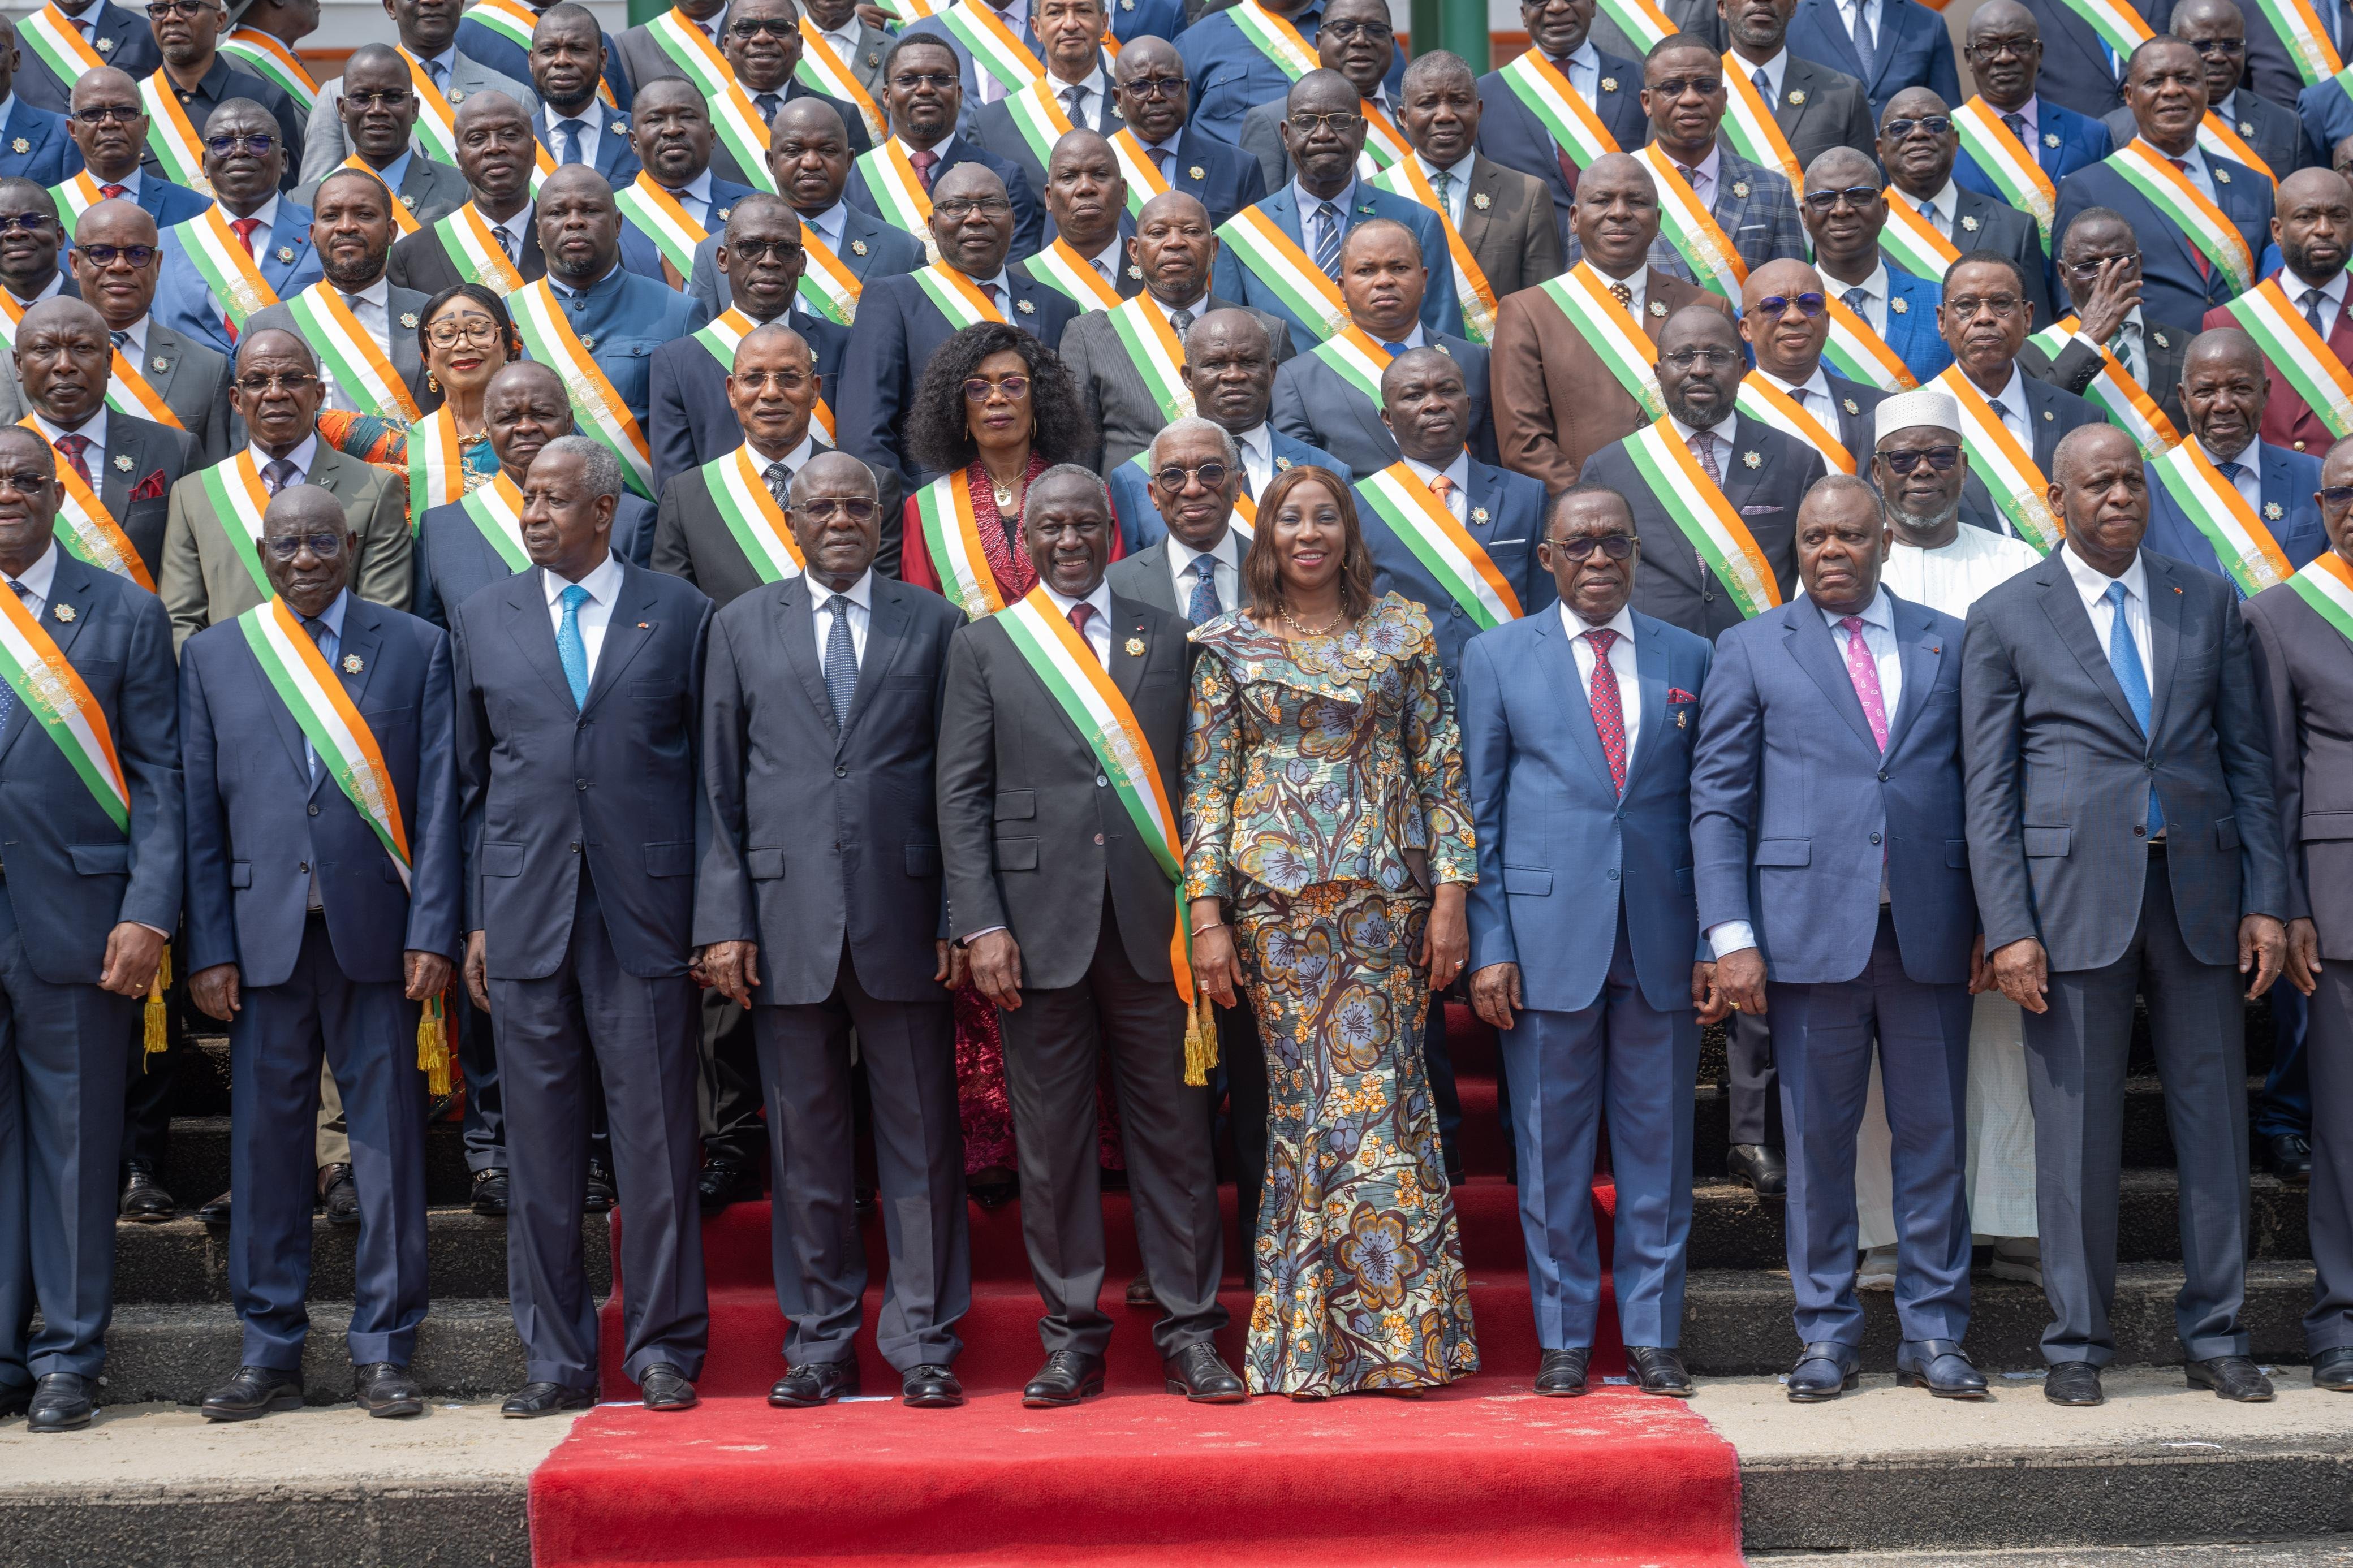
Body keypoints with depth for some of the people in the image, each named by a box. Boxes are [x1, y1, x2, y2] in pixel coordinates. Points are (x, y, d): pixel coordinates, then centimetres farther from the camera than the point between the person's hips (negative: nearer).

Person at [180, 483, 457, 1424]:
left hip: (375, 932, -1)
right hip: (262, 933, 1)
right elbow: (200, 811, 7)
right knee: (264, 1141, 4)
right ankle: (269, 1354, 14)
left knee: (387, 1139, 2)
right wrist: (208, 948, 0)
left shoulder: (417, 648, 7)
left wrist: (432, 930, -6)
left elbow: (440, 800, 2)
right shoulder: (213, 657, 11)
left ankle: (383, 1352, 10)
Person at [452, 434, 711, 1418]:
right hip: (526, 917, 2)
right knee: (540, 1146, 6)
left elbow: (709, 770, 6)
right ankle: (556, 1361, 15)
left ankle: (663, 1348, 13)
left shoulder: (679, 615, 5)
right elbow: (471, 779, 13)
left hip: (645, 911, -2)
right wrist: (475, 919, 6)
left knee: (657, 1139, 1)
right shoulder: (483, 621, 11)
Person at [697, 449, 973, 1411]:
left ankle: (924, 1344, 13)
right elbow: (721, 787, 8)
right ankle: (819, 1344, 17)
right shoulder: (742, 627, 10)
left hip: (903, 918, -1)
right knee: (804, 1142, 7)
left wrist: (960, 916, -2)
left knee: (922, 1139, 4)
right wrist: (724, 922, 0)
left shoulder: (932, 623, 7)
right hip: (787, 922, 1)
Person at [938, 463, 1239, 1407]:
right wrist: (980, 924, -6)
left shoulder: (1166, 638, 12)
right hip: (1039, 925, -1)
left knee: (1175, 1130, 3)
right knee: (1050, 1140, 4)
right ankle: (1072, 1338, 14)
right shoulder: (984, 648, 8)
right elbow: (962, 796, 4)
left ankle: (1190, 1333, 12)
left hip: (1152, 922, 1)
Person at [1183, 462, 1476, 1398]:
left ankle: (1398, 1330, 6)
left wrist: (1451, 894, -2)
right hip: (1275, 898, 0)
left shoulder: (1401, 633, 8)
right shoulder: (1231, 645, 7)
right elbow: (1206, 784, 4)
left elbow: (1441, 769, 6)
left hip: (1385, 893, 0)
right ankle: (1306, 1349, 8)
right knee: (1300, 1100, 1)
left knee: (1380, 1095, -3)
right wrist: (1206, 915, -4)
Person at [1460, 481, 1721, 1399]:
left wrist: (1718, 943, 2)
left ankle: (1653, 1335, 17)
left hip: (1661, 942, 2)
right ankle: (1563, 1338, 15)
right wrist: (1489, 947, -5)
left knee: (1657, 1146, 7)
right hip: (1546, 935, -1)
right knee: (1551, 1150, 4)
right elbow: (1478, 812, 3)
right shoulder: (1496, 658, 5)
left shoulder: (1690, 660, 10)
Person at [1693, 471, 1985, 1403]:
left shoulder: (1947, 644, 11)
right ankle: (1827, 1335, 15)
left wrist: (1993, 920, 1)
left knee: (1934, 1136, 5)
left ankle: (1932, 1334, 16)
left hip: (1930, 932, 1)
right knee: (1818, 1141, 4)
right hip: (1810, 930, -1)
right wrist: (1732, 936, -6)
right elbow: (1718, 801, 3)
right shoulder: (1752, 651, 7)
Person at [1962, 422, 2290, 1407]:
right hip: (2074, 897, -3)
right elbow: (1989, 788, 0)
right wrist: (2008, 928, -8)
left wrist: (2264, 900, 2)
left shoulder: (2206, 604, 12)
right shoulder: (2005, 618, 3)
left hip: (2198, 888, 3)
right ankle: (2077, 1344, 12)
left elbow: (2248, 759, 11)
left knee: (2215, 1121, 6)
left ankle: (2214, 1337, 17)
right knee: (2075, 1131, 1)